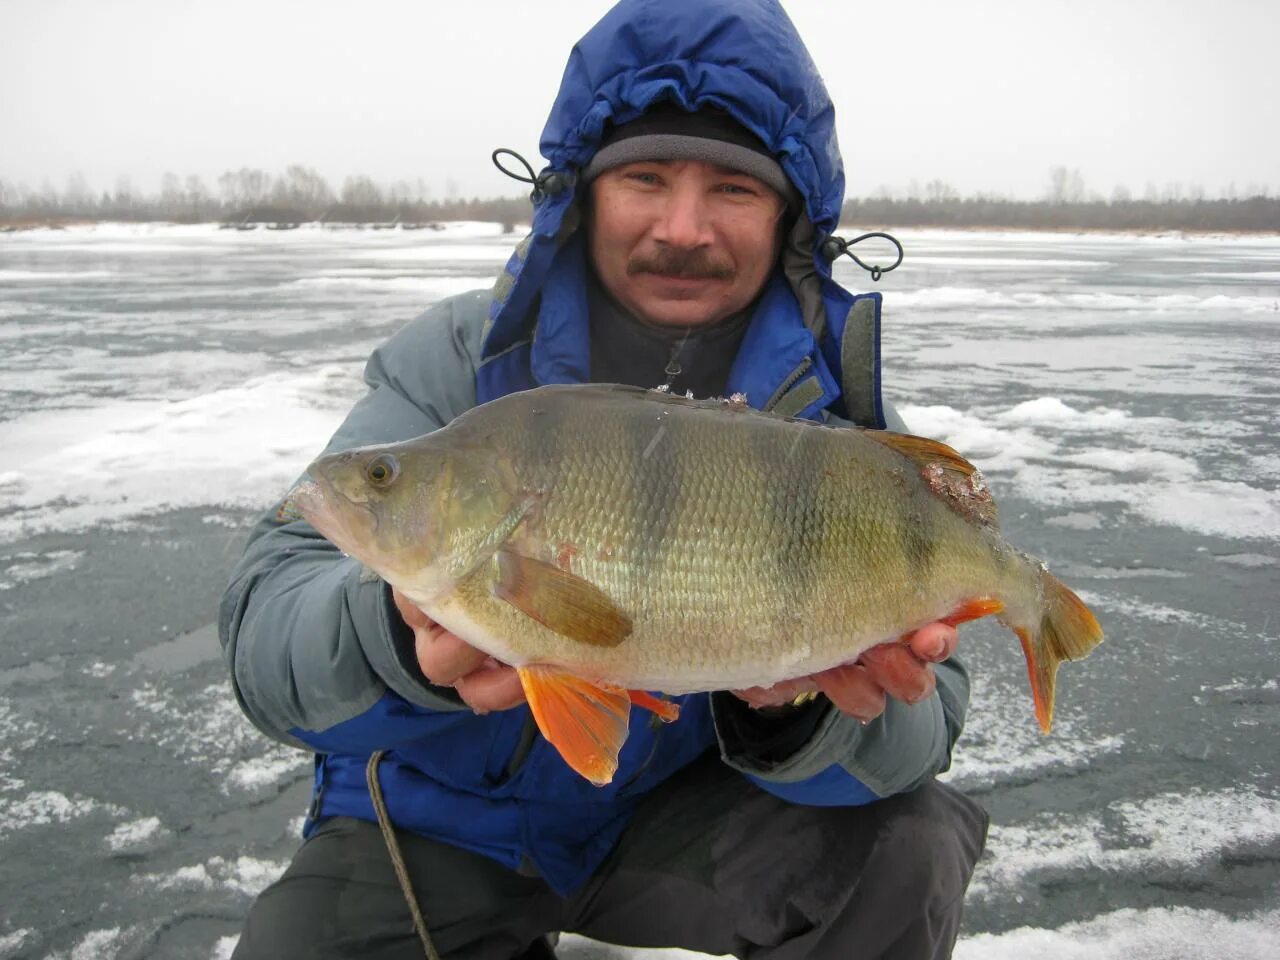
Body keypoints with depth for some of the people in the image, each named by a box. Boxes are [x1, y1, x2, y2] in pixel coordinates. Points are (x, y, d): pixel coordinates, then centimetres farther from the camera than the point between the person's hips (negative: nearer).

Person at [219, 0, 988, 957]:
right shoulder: (458, 357, -13)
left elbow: (917, 717, -16)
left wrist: (796, 708, -41)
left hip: (674, 809, 0)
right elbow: (266, 614, -21)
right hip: (438, 823, 1)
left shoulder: (836, 414, -12)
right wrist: (407, 636, -44)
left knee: (906, 853, -22)